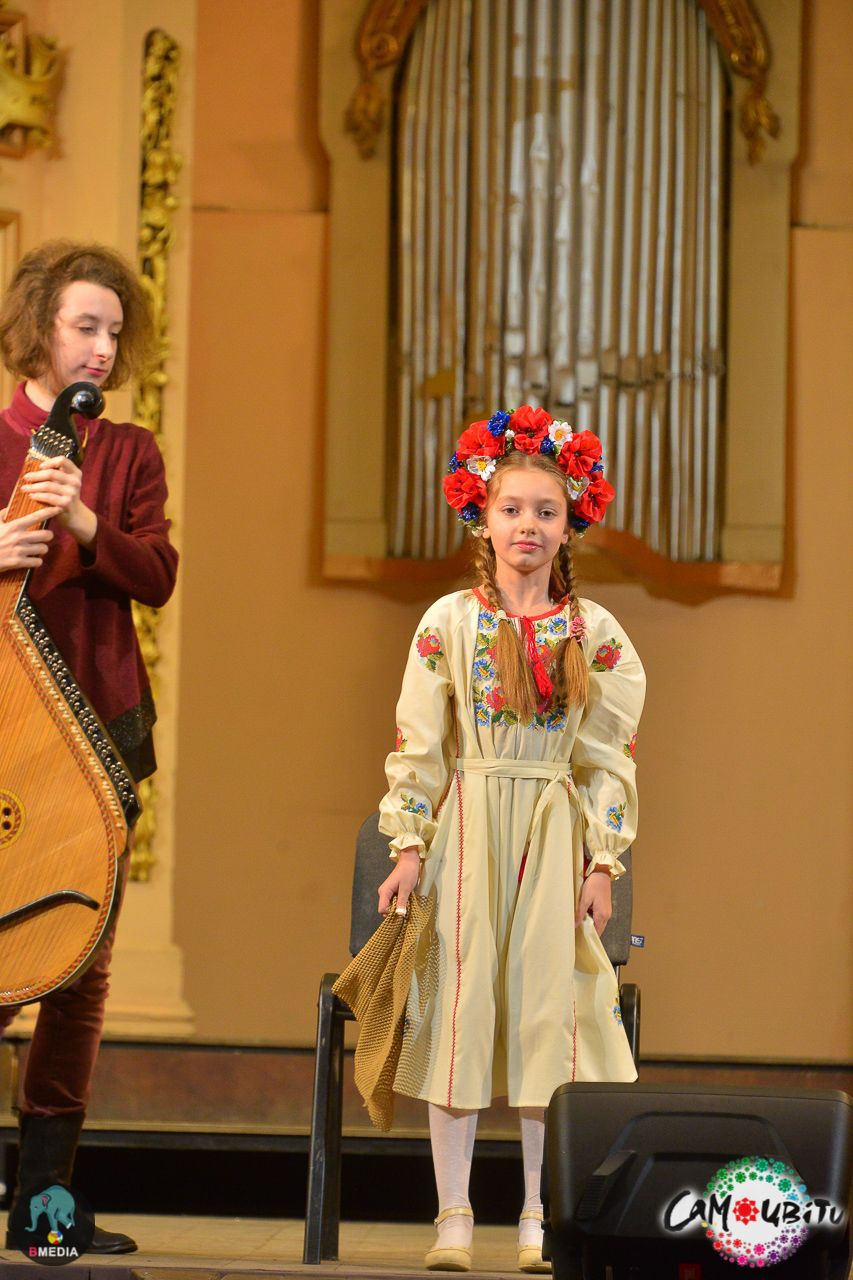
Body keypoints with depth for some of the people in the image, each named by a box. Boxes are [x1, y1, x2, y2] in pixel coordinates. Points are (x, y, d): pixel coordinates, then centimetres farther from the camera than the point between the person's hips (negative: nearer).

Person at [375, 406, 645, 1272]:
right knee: (459, 1012, -2)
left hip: (555, 835, 1)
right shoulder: (450, 621, 2)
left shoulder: (595, 633, 4)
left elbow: (611, 757, 5)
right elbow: (417, 744, 2)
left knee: (547, 1013, 0)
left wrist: (602, 863, -1)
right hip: (467, 828, -1)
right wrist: (410, 849, -4)